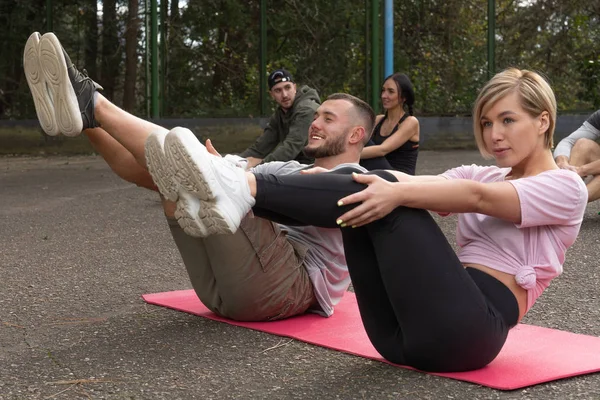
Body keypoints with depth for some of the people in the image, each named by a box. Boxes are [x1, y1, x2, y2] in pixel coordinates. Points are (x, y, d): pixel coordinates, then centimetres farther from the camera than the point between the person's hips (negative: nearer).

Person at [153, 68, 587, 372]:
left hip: (466, 328, -6)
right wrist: (333, 180, -9)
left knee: (383, 195, -21)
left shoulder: (565, 188, 4)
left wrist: (396, 193, -31)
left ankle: (245, 187, -31)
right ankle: (243, 189, -26)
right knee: (368, 192, -12)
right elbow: (425, 185, 7)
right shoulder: (483, 174, 25)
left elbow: (477, 198, -15)